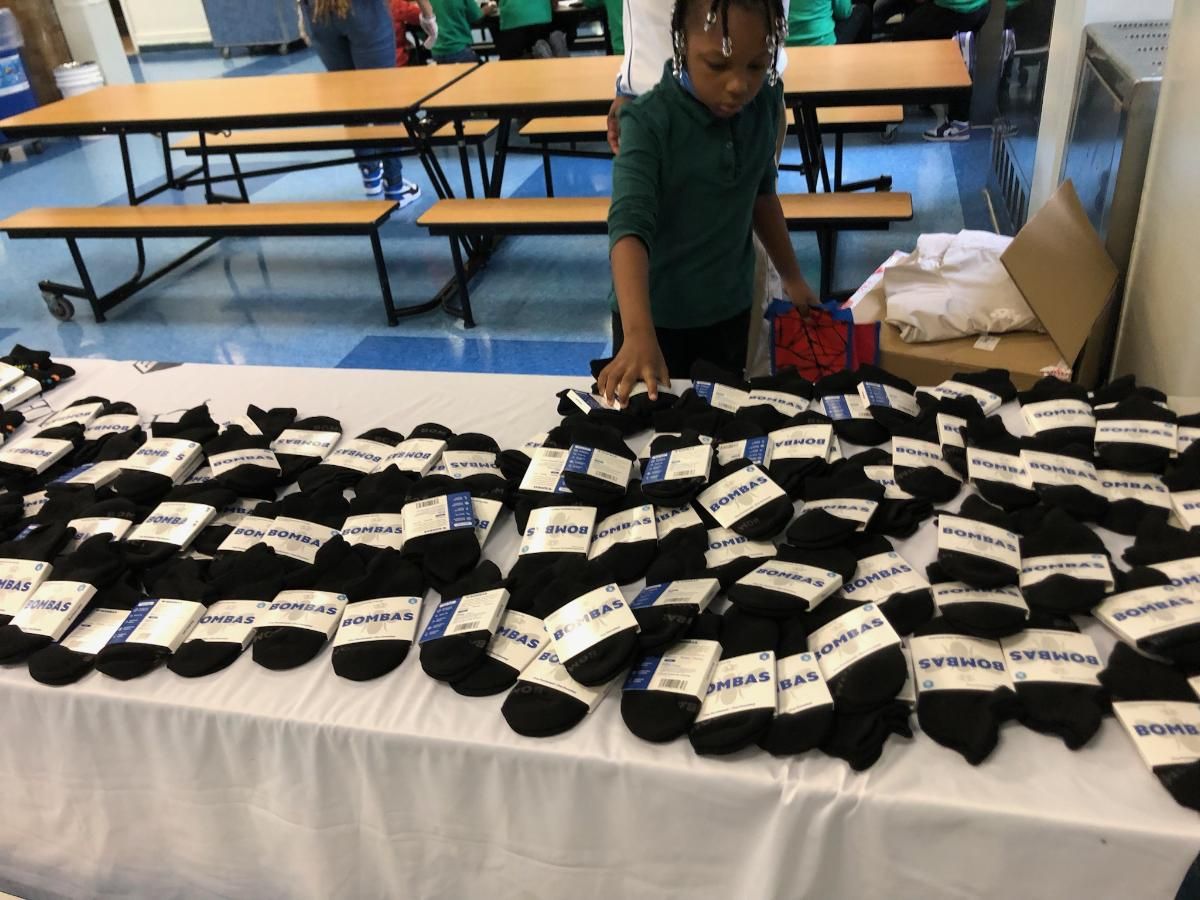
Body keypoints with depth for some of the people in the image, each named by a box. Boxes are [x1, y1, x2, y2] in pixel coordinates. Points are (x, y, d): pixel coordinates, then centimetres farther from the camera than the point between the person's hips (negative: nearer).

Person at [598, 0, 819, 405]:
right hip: (656, 313, -4)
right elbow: (630, 224, -34)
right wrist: (638, 334, -48)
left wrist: (791, 275, 18)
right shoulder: (649, 122, -23)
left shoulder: (765, 106, -6)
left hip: (729, 307, 5)